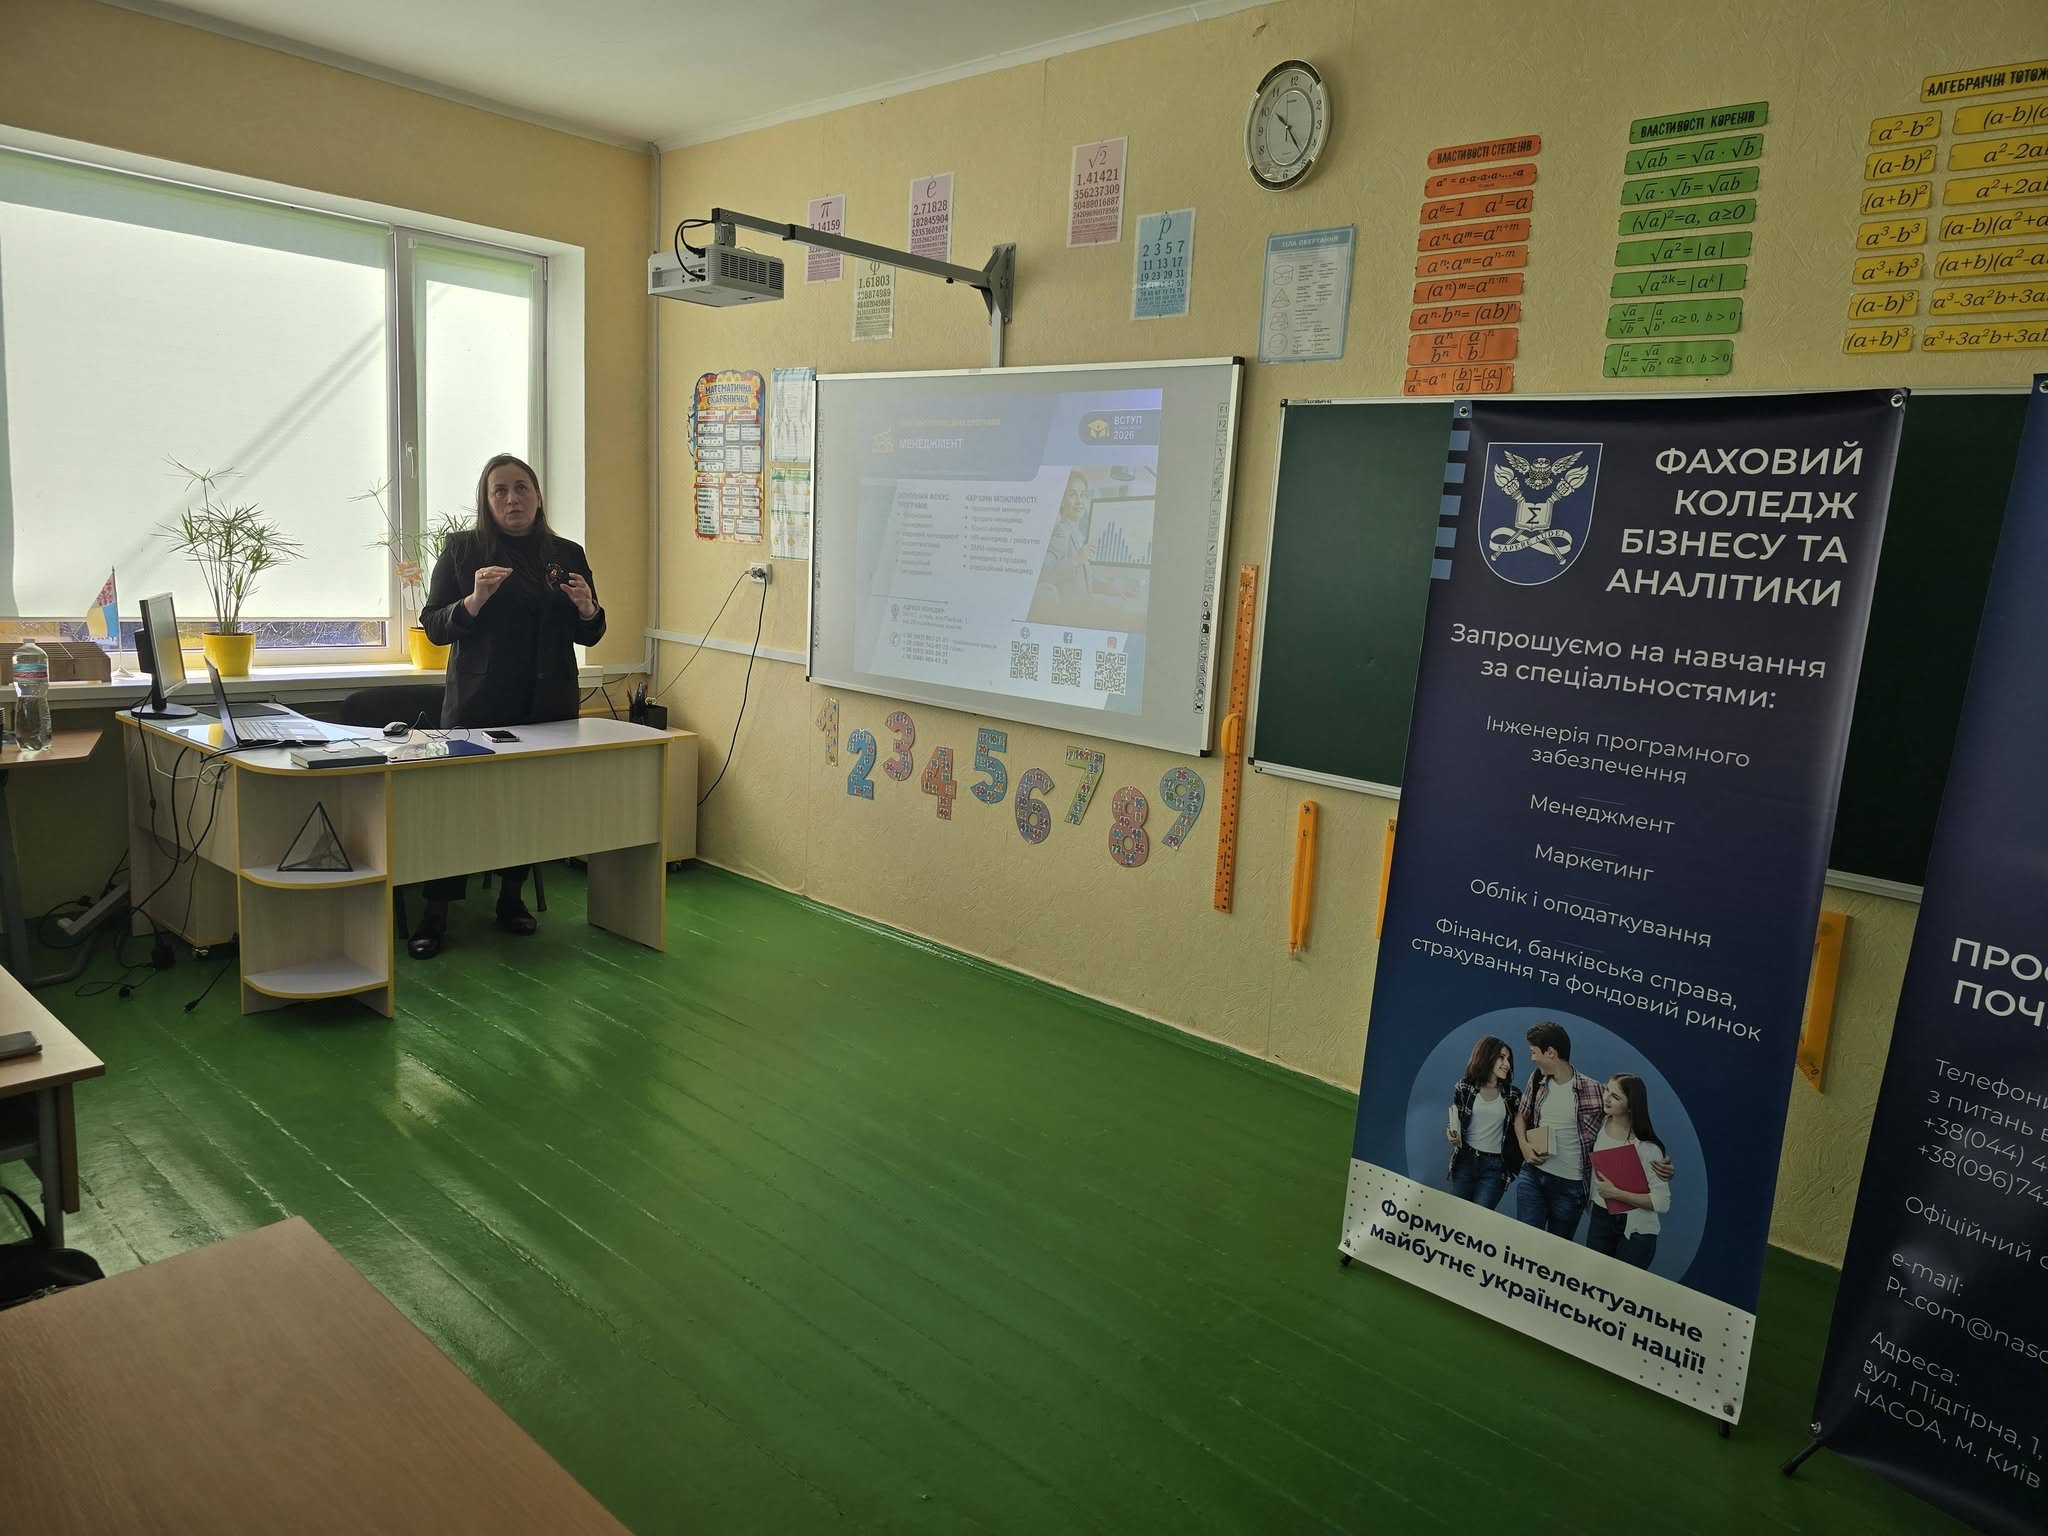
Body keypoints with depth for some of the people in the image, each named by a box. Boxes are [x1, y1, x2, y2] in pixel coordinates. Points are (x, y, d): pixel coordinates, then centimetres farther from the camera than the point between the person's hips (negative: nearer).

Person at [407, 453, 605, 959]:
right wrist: (474, 600, -20)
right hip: (476, 703, -2)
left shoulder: (567, 554, 8)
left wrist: (587, 610, -10)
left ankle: (511, 899, 26)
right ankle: (435, 916, 5)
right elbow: (433, 627, -2)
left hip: (547, 705, 3)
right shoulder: (462, 550, 1)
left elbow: (589, 636, 12)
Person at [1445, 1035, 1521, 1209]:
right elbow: (1453, 1122, 8)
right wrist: (1450, 1133, -12)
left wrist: (1515, 1163, -3)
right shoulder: (1464, 1087, 0)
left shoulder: (1513, 1095, 2)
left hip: (1495, 1167, 0)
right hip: (1465, 1160, 1)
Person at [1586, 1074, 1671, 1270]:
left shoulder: (1646, 1147, -20)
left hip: (1636, 1231, -5)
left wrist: (1616, 1193, -22)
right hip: (1599, 1220, 5)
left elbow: (1661, 1202, -20)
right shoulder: (1602, 1125, -5)